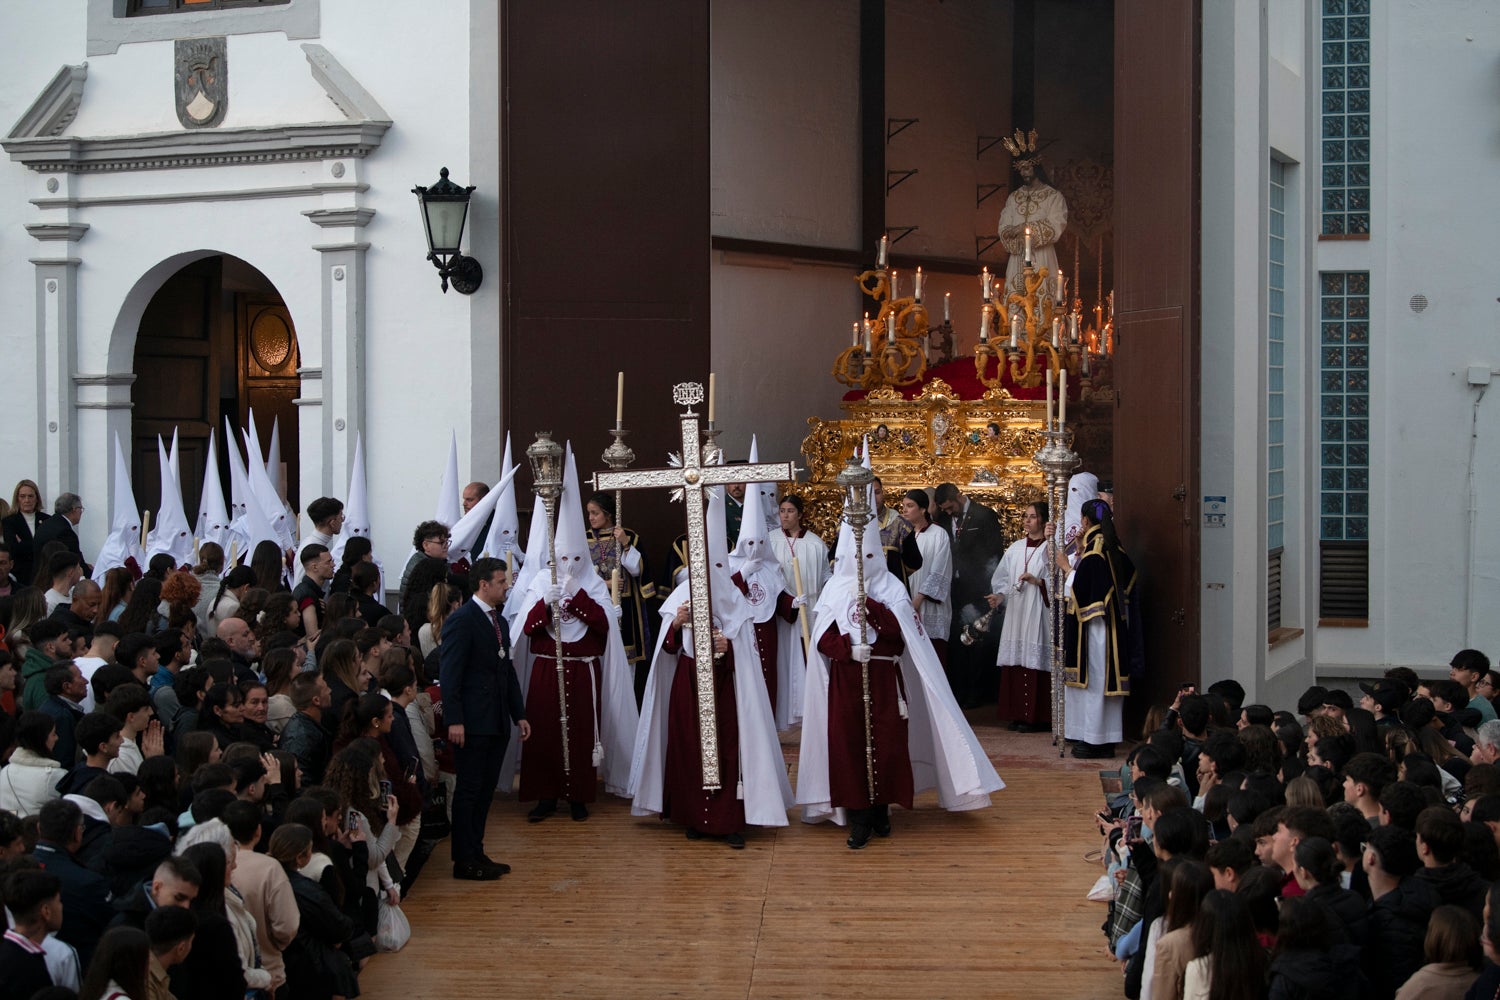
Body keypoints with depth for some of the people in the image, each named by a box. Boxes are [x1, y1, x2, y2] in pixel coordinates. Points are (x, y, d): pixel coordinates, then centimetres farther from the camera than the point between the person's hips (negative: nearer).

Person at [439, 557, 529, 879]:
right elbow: (450, 674, -15)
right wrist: (454, 720, -21)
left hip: (497, 722, 8)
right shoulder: (461, 620, -11)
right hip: (473, 723, -8)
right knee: (469, 790, -2)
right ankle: (465, 861, 4)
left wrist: (519, 715, 16)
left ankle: (476, 854, 21)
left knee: (485, 790, 12)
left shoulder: (497, 620, 17)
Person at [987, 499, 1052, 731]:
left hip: (1038, 613, -5)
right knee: (1015, 663, 4)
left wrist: (1038, 581, -19)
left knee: (1035, 661, -7)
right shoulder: (1015, 548, 14)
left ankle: (1037, 716, -1)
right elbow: (1003, 579, 16)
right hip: (1016, 612, 5)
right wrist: (999, 596, -1)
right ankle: (1019, 714, 10)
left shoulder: (1050, 549, -1)